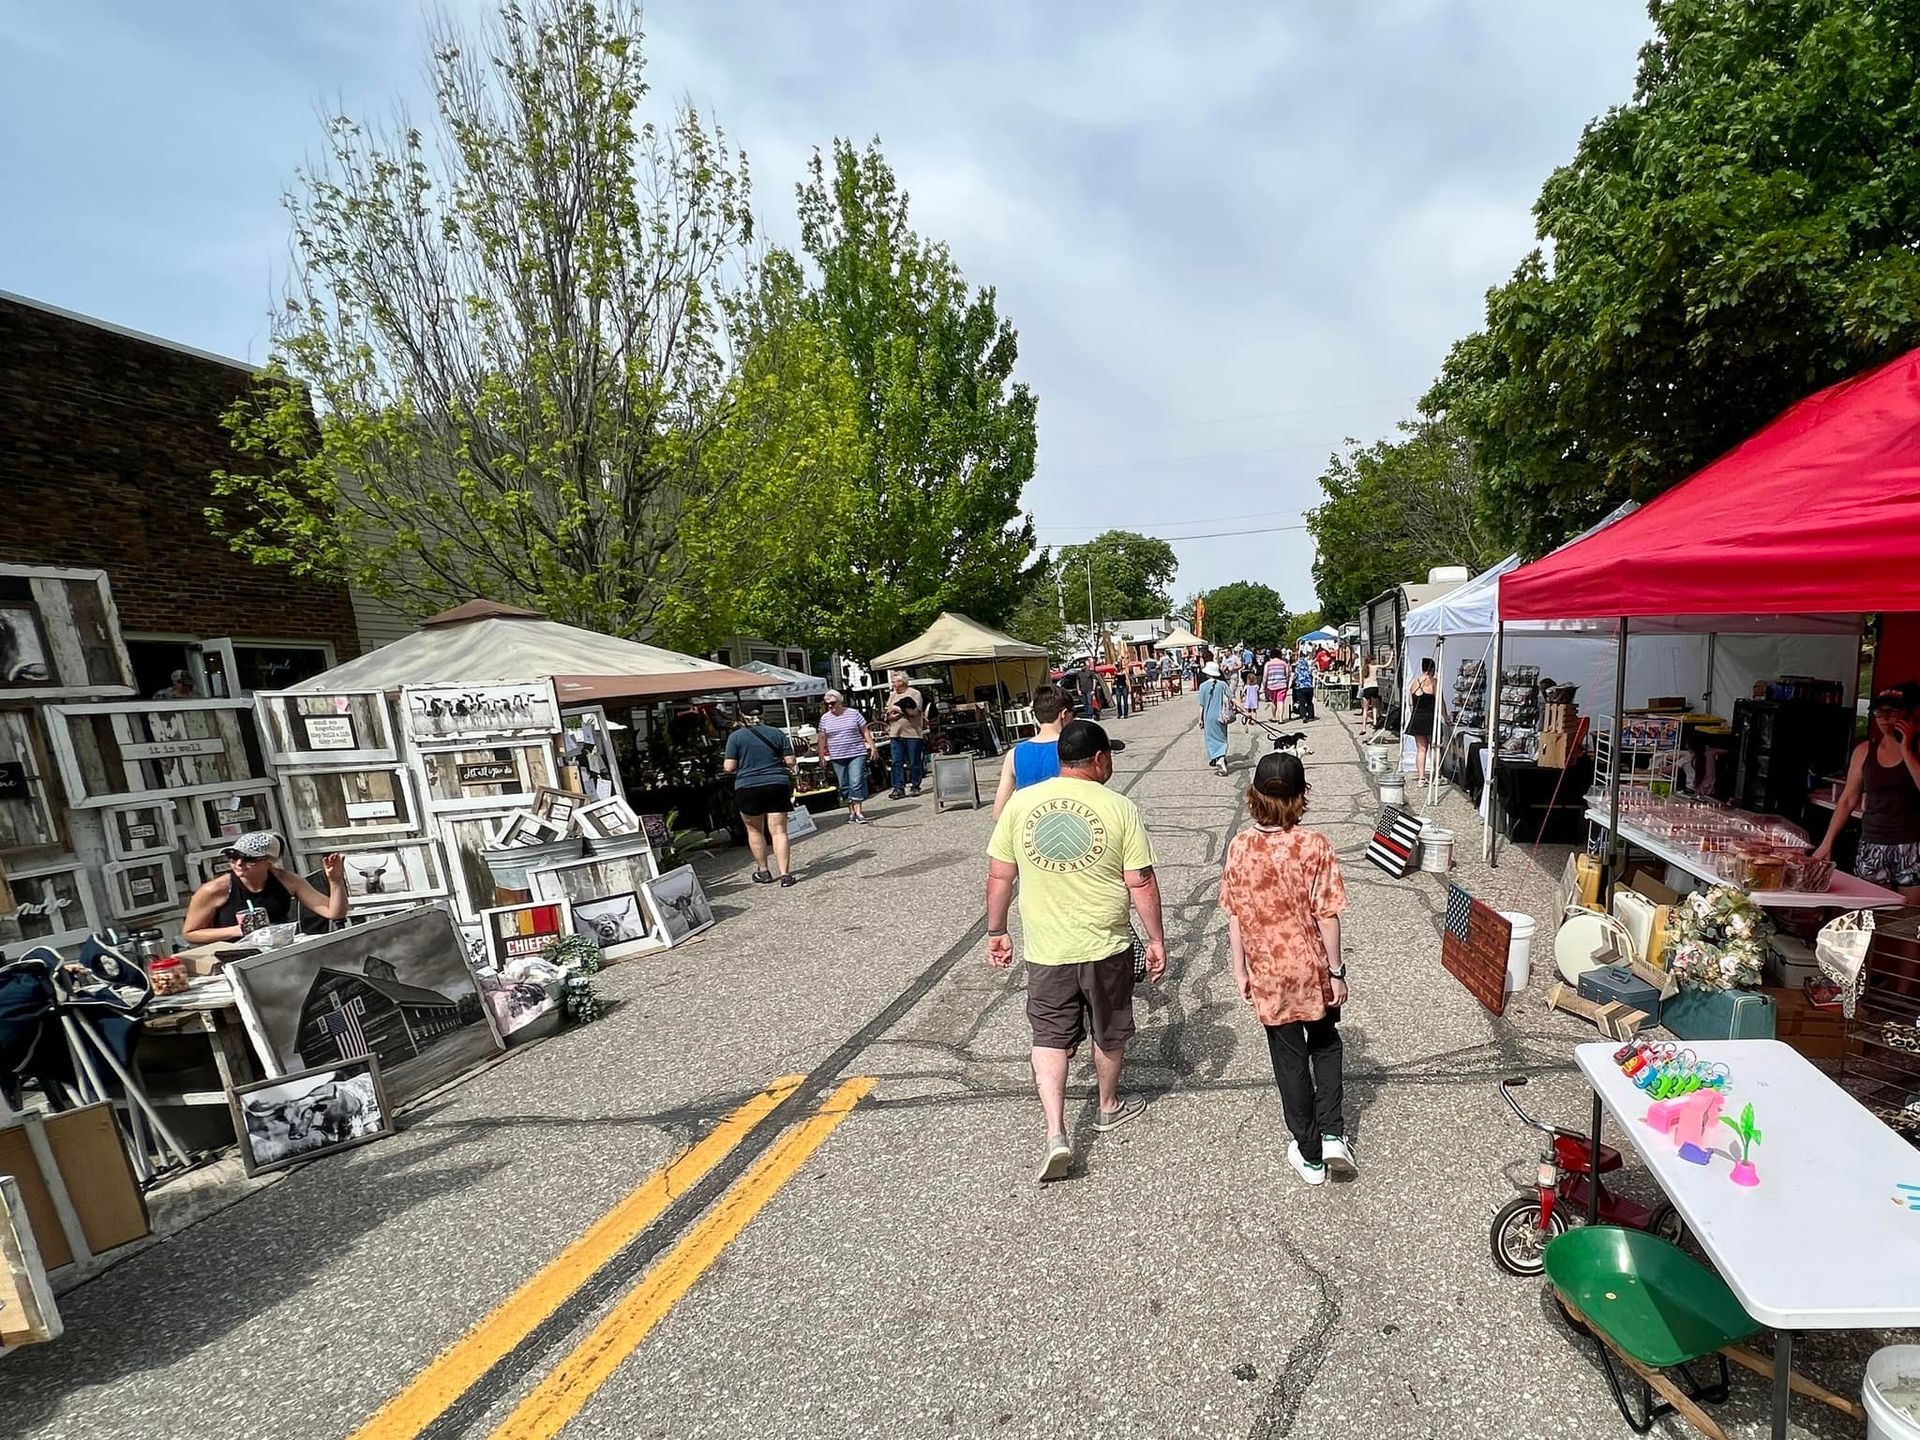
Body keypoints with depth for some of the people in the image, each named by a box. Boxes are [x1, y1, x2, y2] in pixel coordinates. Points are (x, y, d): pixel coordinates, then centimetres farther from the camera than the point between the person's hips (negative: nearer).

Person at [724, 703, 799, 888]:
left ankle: (763, 872, 24)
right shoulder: (777, 733, 4)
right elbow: (791, 761, 2)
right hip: (777, 785, 1)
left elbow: (729, 767, -7)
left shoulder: (735, 737, -3)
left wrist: (745, 766, 14)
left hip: (748, 788, -1)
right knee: (779, 831, 2)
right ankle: (785, 874, -5)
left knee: (754, 831, 16)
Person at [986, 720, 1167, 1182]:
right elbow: (1141, 884, -10)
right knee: (1109, 1034, 22)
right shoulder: (1120, 809, -11)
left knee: (1049, 1038, 14)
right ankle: (1109, 1108, 42)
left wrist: (996, 932, 8)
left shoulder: (1020, 804, -6)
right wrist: (1156, 940, 2)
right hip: (1107, 947, 0)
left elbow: (999, 877, -2)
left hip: (1045, 950, 1)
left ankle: (1056, 1134, 5)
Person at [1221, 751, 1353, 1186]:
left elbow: (1235, 914, -5)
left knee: (1290, 1060, 15)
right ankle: (1332, 1135, 20)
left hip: (1269, 974, 1)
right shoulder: (1314, 845, -16)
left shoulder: (1240, 846, -10)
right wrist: (1336, 971, -1)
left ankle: (1310, 1154, 27)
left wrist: (1240, 968, 7)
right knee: (1325, 1044, 26)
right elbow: (1326, 915, -12)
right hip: (1314, 969, 0)